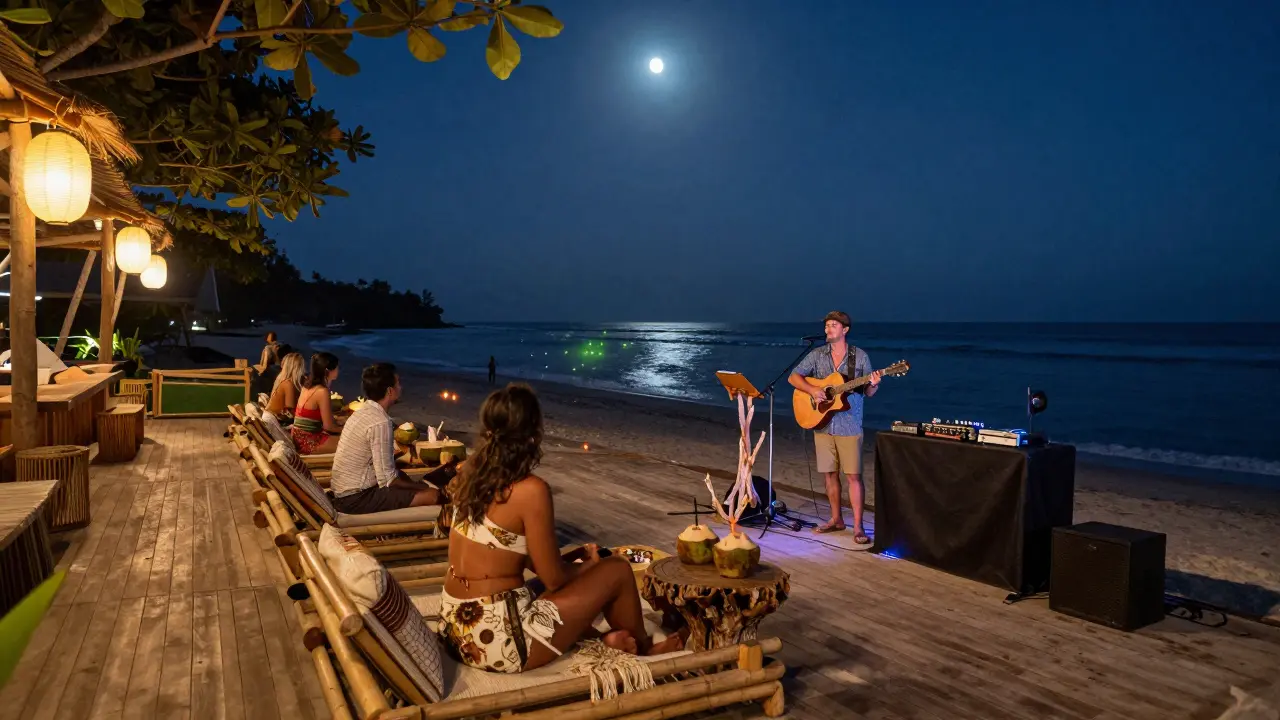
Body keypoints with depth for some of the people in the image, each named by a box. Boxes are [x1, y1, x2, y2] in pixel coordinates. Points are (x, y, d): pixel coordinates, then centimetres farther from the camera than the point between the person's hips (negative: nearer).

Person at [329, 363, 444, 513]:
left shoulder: (364, 411, 7)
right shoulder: (380, 422, -21)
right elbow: (387, 480, -21)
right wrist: (420, 487, -7)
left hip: (345, 491, 10)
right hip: (356, 498, -10)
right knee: (434, 496, -16)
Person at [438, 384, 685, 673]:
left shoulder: (468, 474, 2)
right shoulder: (531, 490, -21)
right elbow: (554, 579, -13)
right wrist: (590, 565, 9)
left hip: (455, 627, 8)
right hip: (496, 640, -8)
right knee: (617, 570, 6)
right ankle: (645, 650, 28)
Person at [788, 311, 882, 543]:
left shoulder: (860, 357, 0)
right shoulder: (817, 355, 5)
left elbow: (868, 393, 3)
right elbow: (793, 377, 1)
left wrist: (873, 385, -20)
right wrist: (811, 389, -15)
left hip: (849, 425, -3)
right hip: (823, 423, 3)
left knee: (853, 475, -4)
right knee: (830, 474, 10)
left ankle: (858, 527, 1)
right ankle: (836, 519, 25)